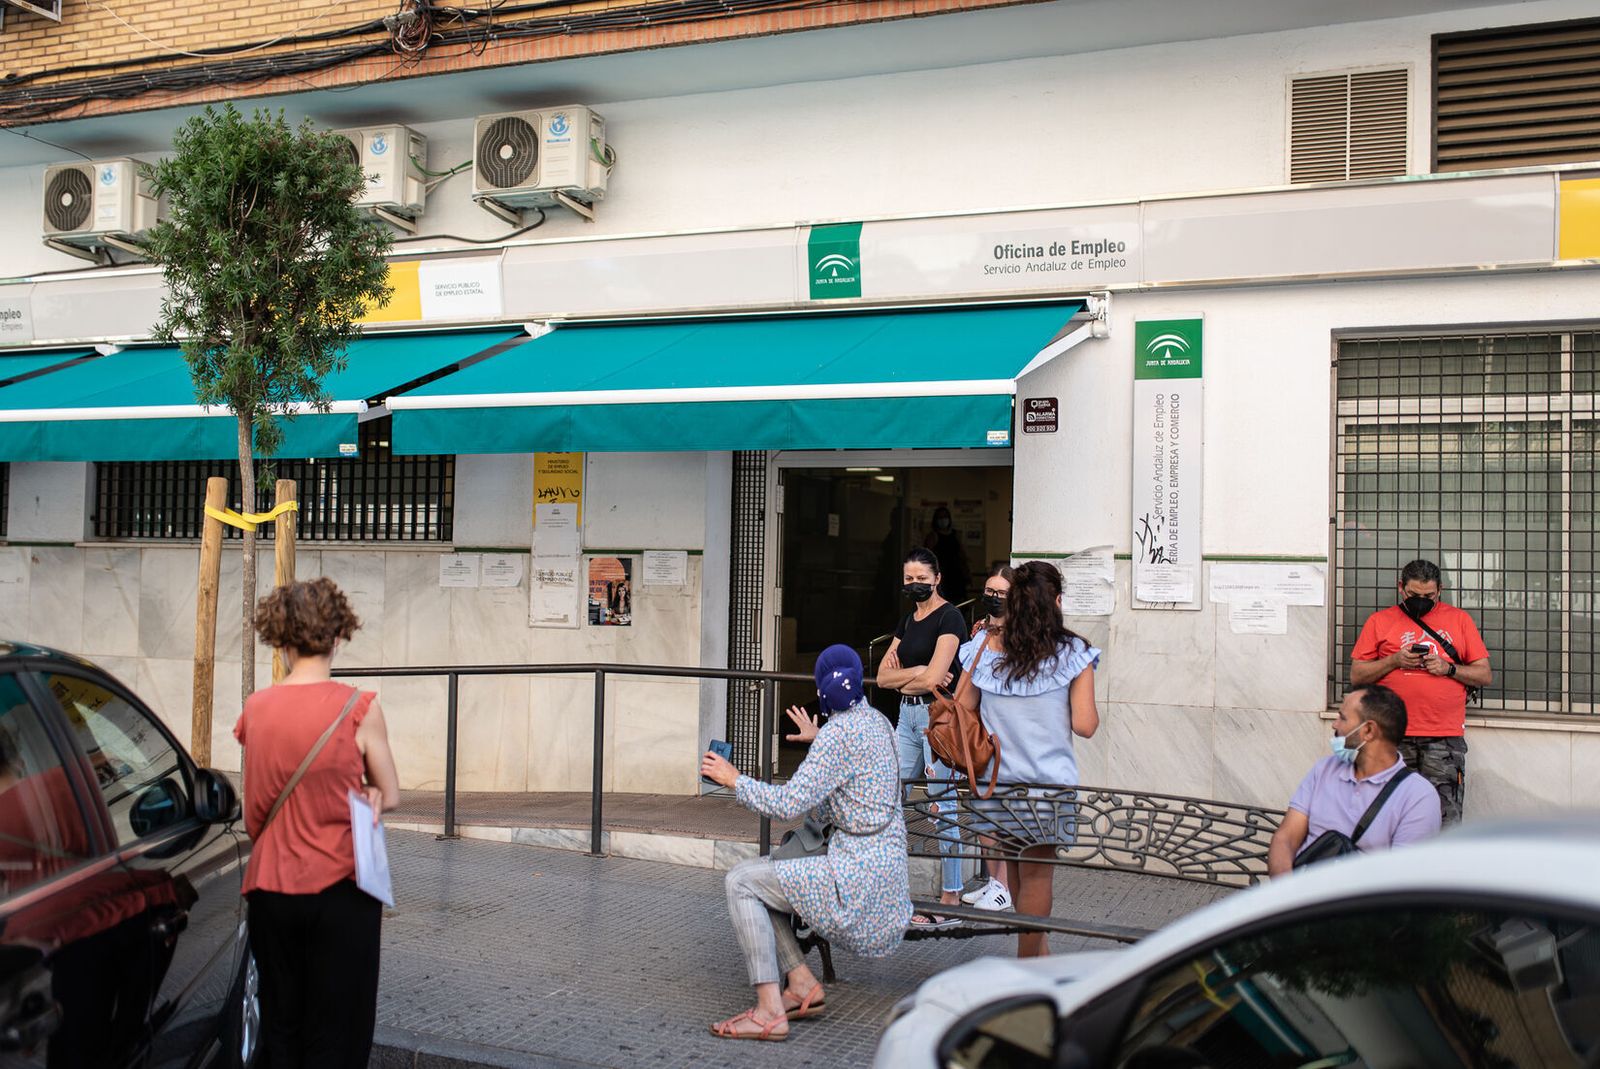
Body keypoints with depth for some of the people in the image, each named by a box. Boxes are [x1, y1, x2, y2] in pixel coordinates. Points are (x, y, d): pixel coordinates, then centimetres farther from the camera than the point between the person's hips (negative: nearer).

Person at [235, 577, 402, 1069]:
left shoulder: (255, 709, 0)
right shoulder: (359, 708, -11)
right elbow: (390, 797, -1)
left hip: (270, 887, 4)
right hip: (340, 890, -4)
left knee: (279, 1027, 17)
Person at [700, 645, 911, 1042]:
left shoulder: (839, 733, -18)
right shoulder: (876, 721, 11)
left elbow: (787, 804, -22)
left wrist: (733, 779, -9)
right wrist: (818, 741, 34)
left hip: (858, 875, -10)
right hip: (881, 862, 10)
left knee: (741, 882, -10)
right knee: (756, 873, 14)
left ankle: (770, 1012, -12)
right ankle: (802, 983, 11)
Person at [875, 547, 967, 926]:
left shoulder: (949, 617, -9)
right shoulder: (908, 620, 16)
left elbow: (933, 679, -19)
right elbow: (883, 676, 9)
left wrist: (903, 680, -1)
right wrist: (917, 672, -8)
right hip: (908, 714, 8)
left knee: (942, 807, -5)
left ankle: (951, 902, 2)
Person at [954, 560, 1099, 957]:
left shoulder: (985, 646, -1)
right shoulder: (1073, 653, -9)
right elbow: (1084, 725, -11)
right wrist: (1091, 707, 11)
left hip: (993, 778, 3)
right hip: (1047, 782, -3)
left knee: (1015, 865, 17)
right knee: (1036, 873, 8)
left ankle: (1040, 950, 30)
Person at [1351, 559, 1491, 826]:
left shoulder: (1459, 619, 15)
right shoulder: (1380, 621, 12)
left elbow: (1485, 675, 13)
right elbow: (1356, 675, 9)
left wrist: (1448, 668, -4)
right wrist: (1394, 660, -6)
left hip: (1445, 737, 0)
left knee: (1446, 820, -6)